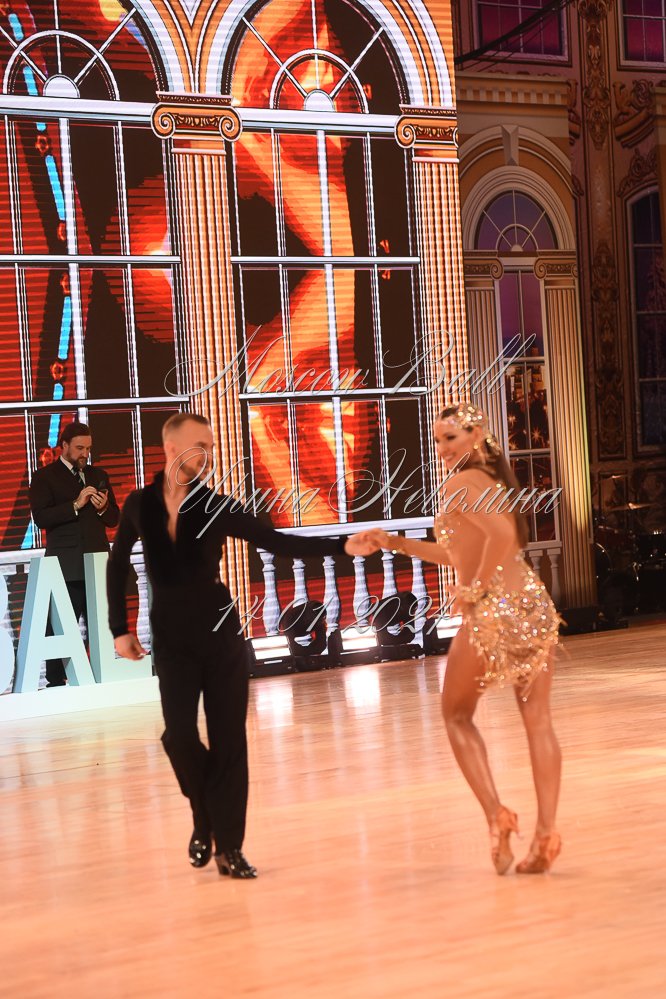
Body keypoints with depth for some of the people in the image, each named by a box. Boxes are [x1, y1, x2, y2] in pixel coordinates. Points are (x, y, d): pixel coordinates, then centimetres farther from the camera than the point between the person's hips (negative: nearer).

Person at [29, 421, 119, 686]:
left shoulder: (98, 475, 19)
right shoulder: (44, 477, 3)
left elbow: (114, 518, 19)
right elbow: (41, 518, -9)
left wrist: (103, 507, -3)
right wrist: (76, 505, -17)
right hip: (66, 565, -4)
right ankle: (56, 681, -1)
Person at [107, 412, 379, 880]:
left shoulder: (218, 508, -6)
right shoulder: (141, 505, -2)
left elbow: (278, 542, -12)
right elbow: (118, 565, 12)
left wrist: (343, 546, -24)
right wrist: (120, 628, 9)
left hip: (221, 633, 0)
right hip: (171, 638, 0)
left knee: (228, 738, -2)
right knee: (180, 735, -12)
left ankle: (228, 845, 6)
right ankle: (206, 819, 16)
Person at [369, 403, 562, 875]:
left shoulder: (461, 483, -9)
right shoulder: (494, 479, 18)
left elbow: (501, 533, -27)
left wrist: (475, 589, -16)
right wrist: (397, 543, 25)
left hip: (492, 611, -7)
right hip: (535, 606, 7)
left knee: (457, 715, 12)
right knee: (538, 720, 6)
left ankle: (496, 814, 0)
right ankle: (546, 831, 2)